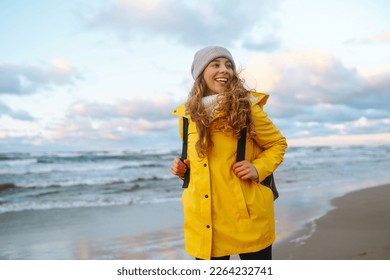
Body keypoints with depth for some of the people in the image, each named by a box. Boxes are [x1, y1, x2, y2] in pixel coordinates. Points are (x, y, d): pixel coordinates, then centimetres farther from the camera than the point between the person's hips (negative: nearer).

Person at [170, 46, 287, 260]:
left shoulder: (247, 107, -5)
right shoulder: (188, 115, 6)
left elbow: (278, 144, 5)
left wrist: (258, 168, -12)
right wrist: (183, 169, 1)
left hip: (248, 215, -3)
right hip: (203, 220, 3)